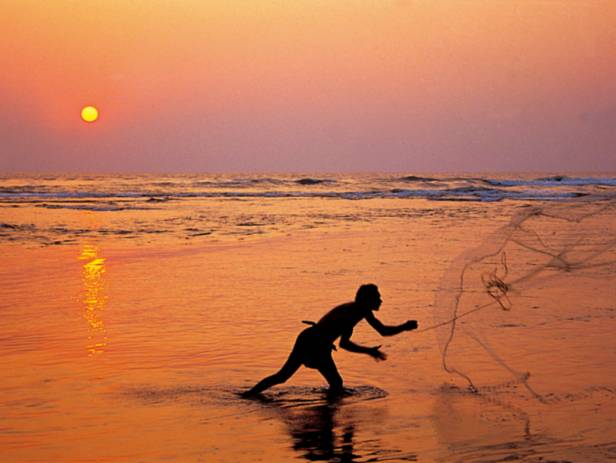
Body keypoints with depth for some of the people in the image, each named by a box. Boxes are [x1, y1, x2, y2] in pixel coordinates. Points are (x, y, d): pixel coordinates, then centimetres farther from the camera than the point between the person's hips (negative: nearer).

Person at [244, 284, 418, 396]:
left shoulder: (350, 309, 27)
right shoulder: (362, 309, 0)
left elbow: (344, 343, 31)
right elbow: (384, 331, -7)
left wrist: (368, 351, 34)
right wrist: (405, 327, 9)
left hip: (306, 338, 9)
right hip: (318, 345, -9)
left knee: (282, 376, 14)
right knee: (336, 385, 7)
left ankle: (249, 394, 11)